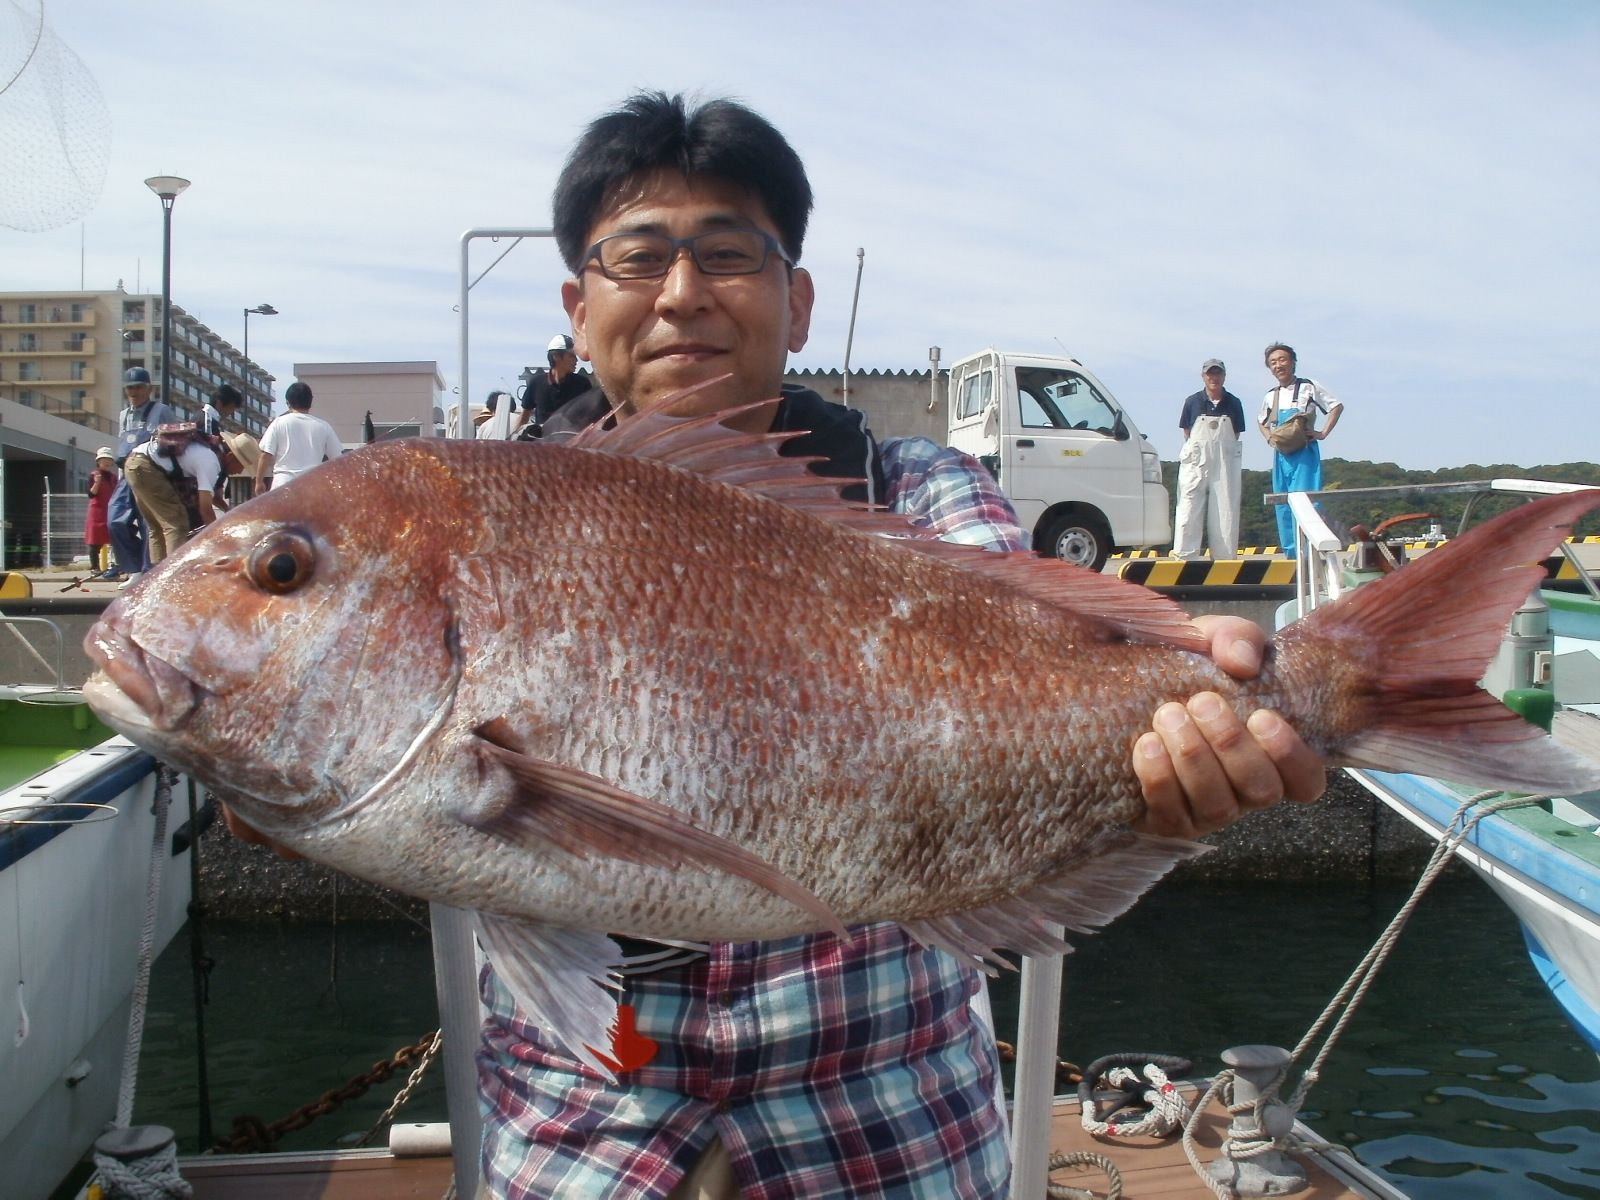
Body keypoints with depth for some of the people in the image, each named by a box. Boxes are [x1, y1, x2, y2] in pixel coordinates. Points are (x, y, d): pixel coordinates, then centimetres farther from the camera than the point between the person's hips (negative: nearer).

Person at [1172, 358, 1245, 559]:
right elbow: (1187, 433, 8)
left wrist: (1220, 451, 2)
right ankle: (1185, 558, -4)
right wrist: (1195, 451, 0)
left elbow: (1236, 435, 11)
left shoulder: (1233, 403, 5)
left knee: (1226, 510, 2)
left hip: (1224, 462, 1)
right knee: (1189, 509, -6)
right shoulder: (1193, 402, 2)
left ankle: (1224, 560, 8)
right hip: (1196, 461, -1)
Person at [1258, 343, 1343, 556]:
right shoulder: (1271, 395, 13)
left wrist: (1323, 433, -6)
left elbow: (1337, 407, 3)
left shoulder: (1308, 387, 0)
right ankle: (1291, 553, 10)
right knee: (1283, 506, 4)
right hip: (1281, 456, 5)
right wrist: (1269, 439, 12)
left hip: (1305, 454, -5)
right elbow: (1261, 421, 30)